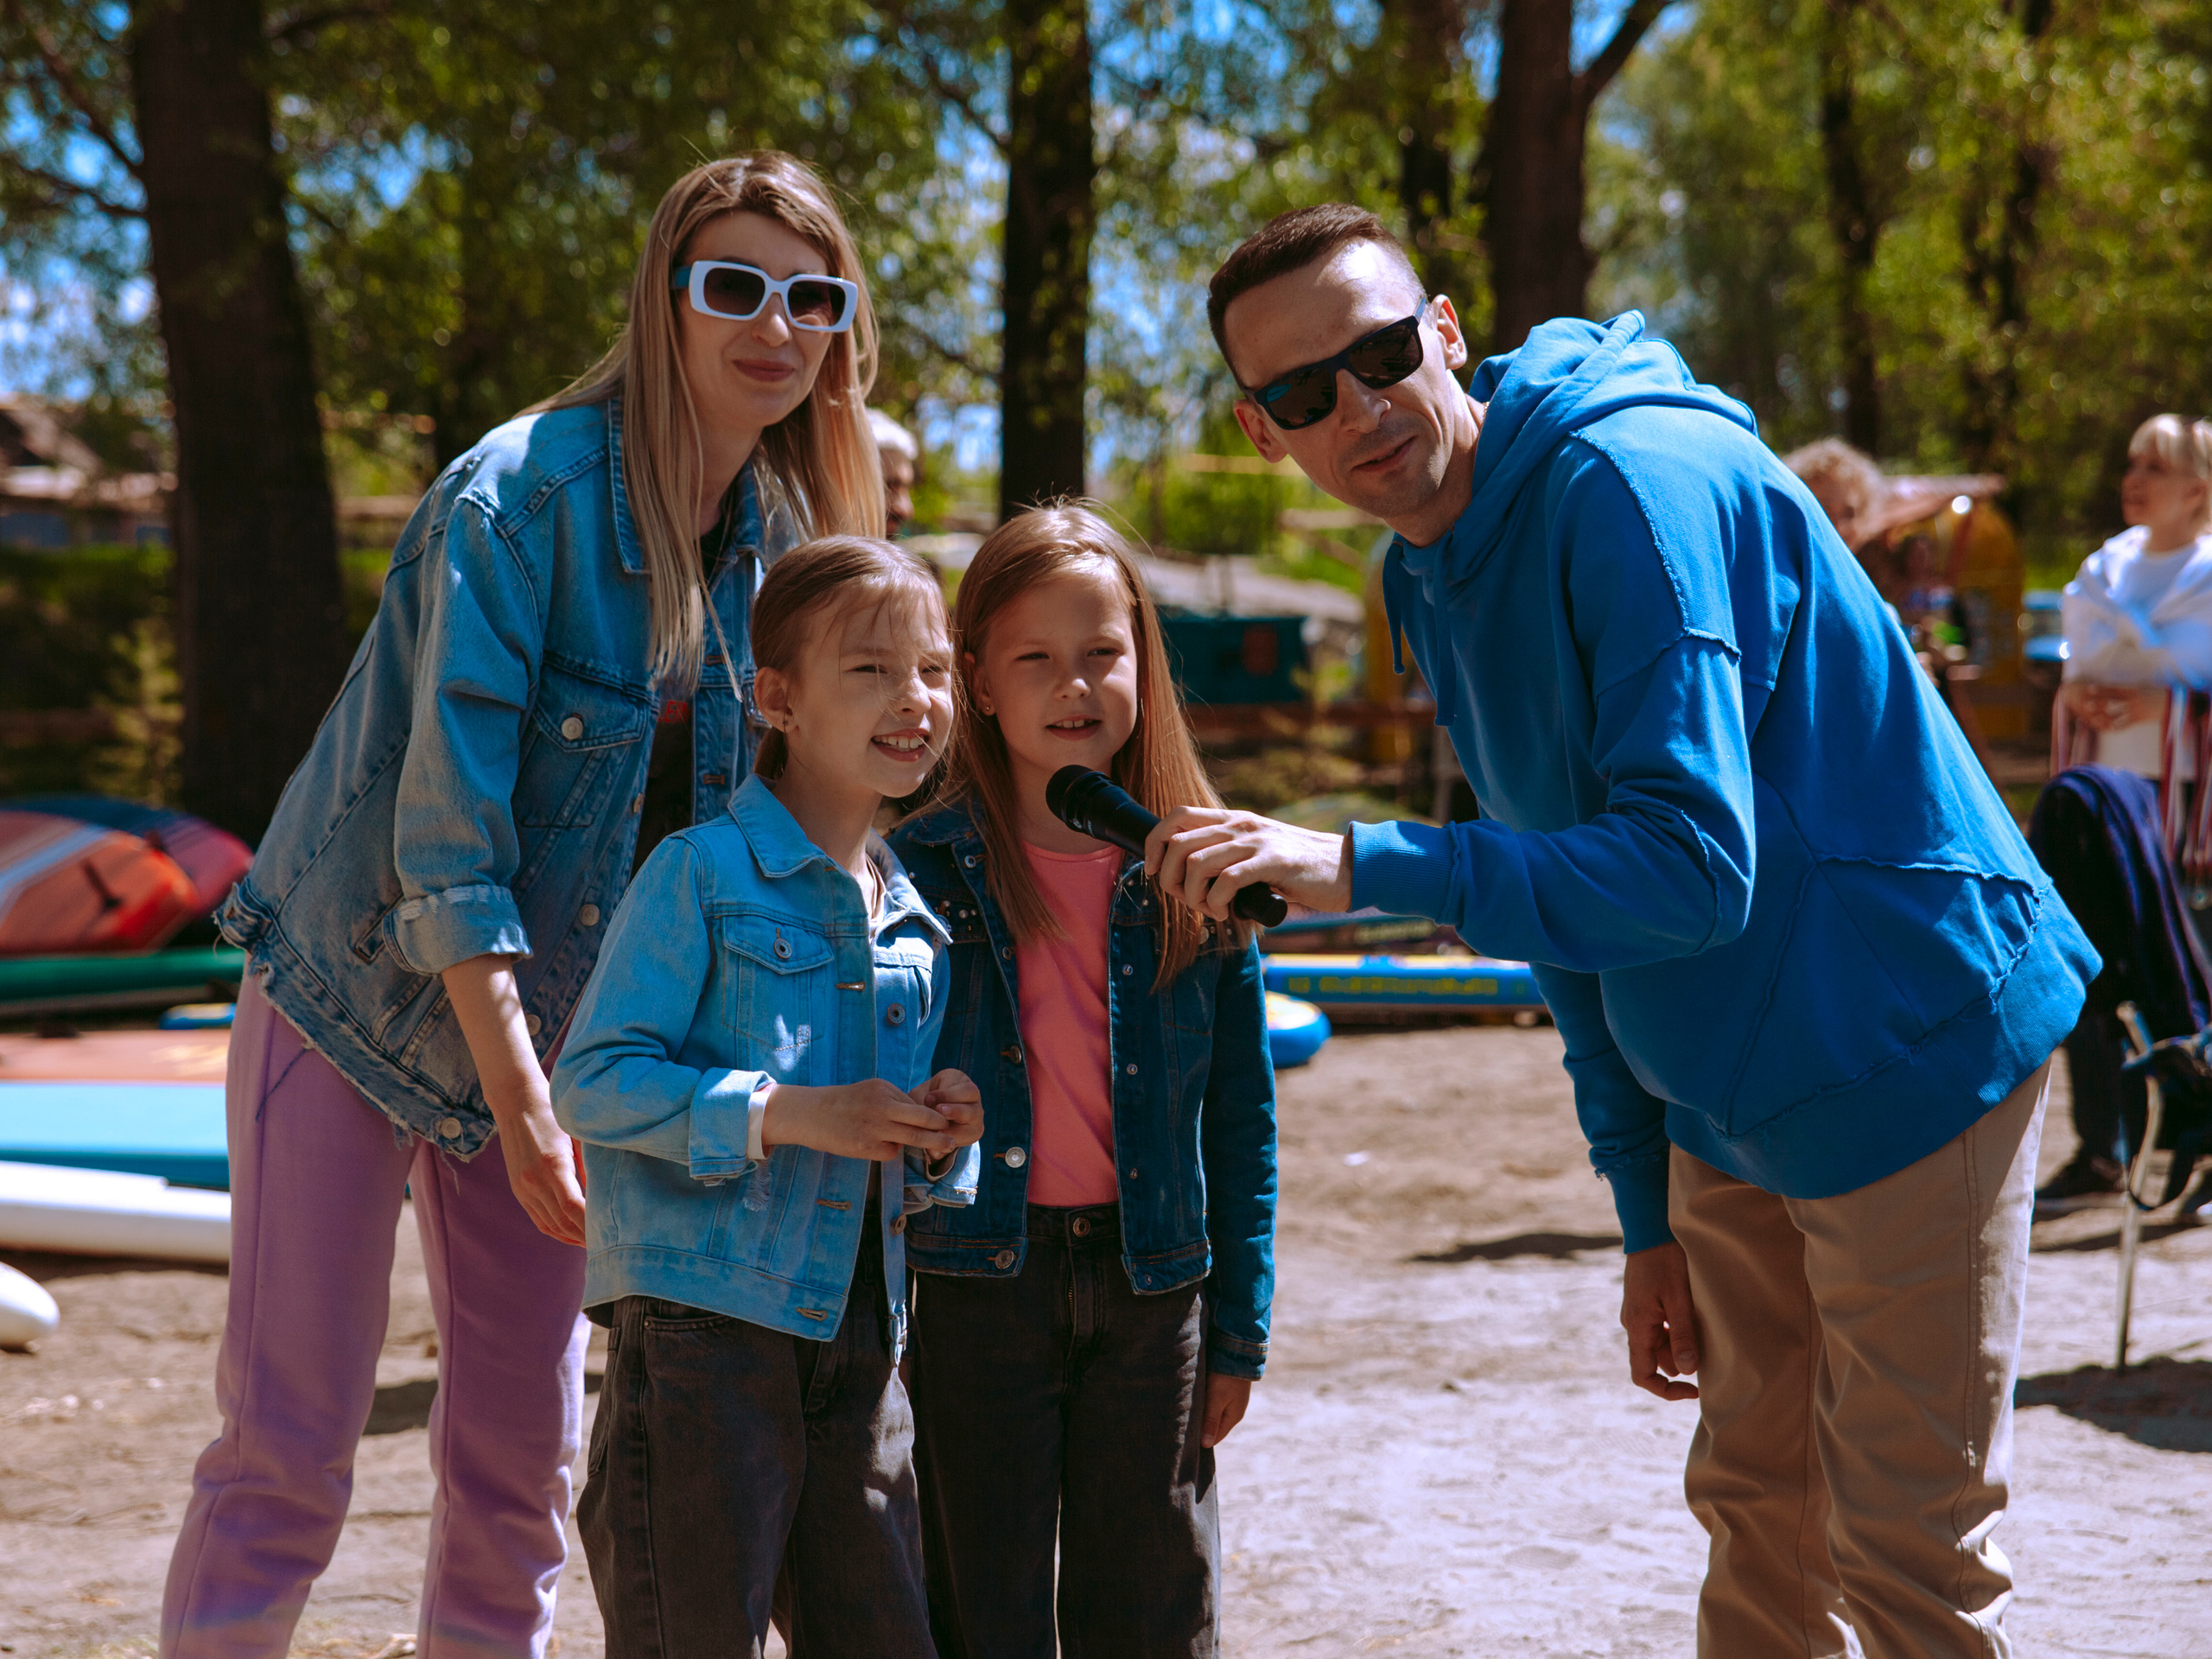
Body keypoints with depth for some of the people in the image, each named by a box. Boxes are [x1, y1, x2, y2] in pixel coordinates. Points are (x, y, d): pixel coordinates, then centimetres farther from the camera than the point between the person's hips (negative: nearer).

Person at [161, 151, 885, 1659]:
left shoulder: (773, 525, 0)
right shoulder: (522, 495, -21)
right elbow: (444, 819, -24)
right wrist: (524, 1108, -27)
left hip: (550, 1020, 6)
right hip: (359, 1001, -6)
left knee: (523, 1461, 8)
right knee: (288, 1449, -5)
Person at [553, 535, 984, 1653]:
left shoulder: (918, 922, 14)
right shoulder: (700, 876, -7)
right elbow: (592, 1080, -13)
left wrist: (938, 1147, -1)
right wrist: (789, 1114, -20)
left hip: (858, 1345, 7)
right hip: (701, 1320, -6)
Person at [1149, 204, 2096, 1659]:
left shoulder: (1636, 487, -23)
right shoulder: (1431, 583, 6)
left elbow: (1692, 867, -31)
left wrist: (1362, 869, -35)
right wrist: (1650, 1218, 13)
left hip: (1906, 1042, -8)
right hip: (1729, 1102, 8)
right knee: (1761, 1523, 16)